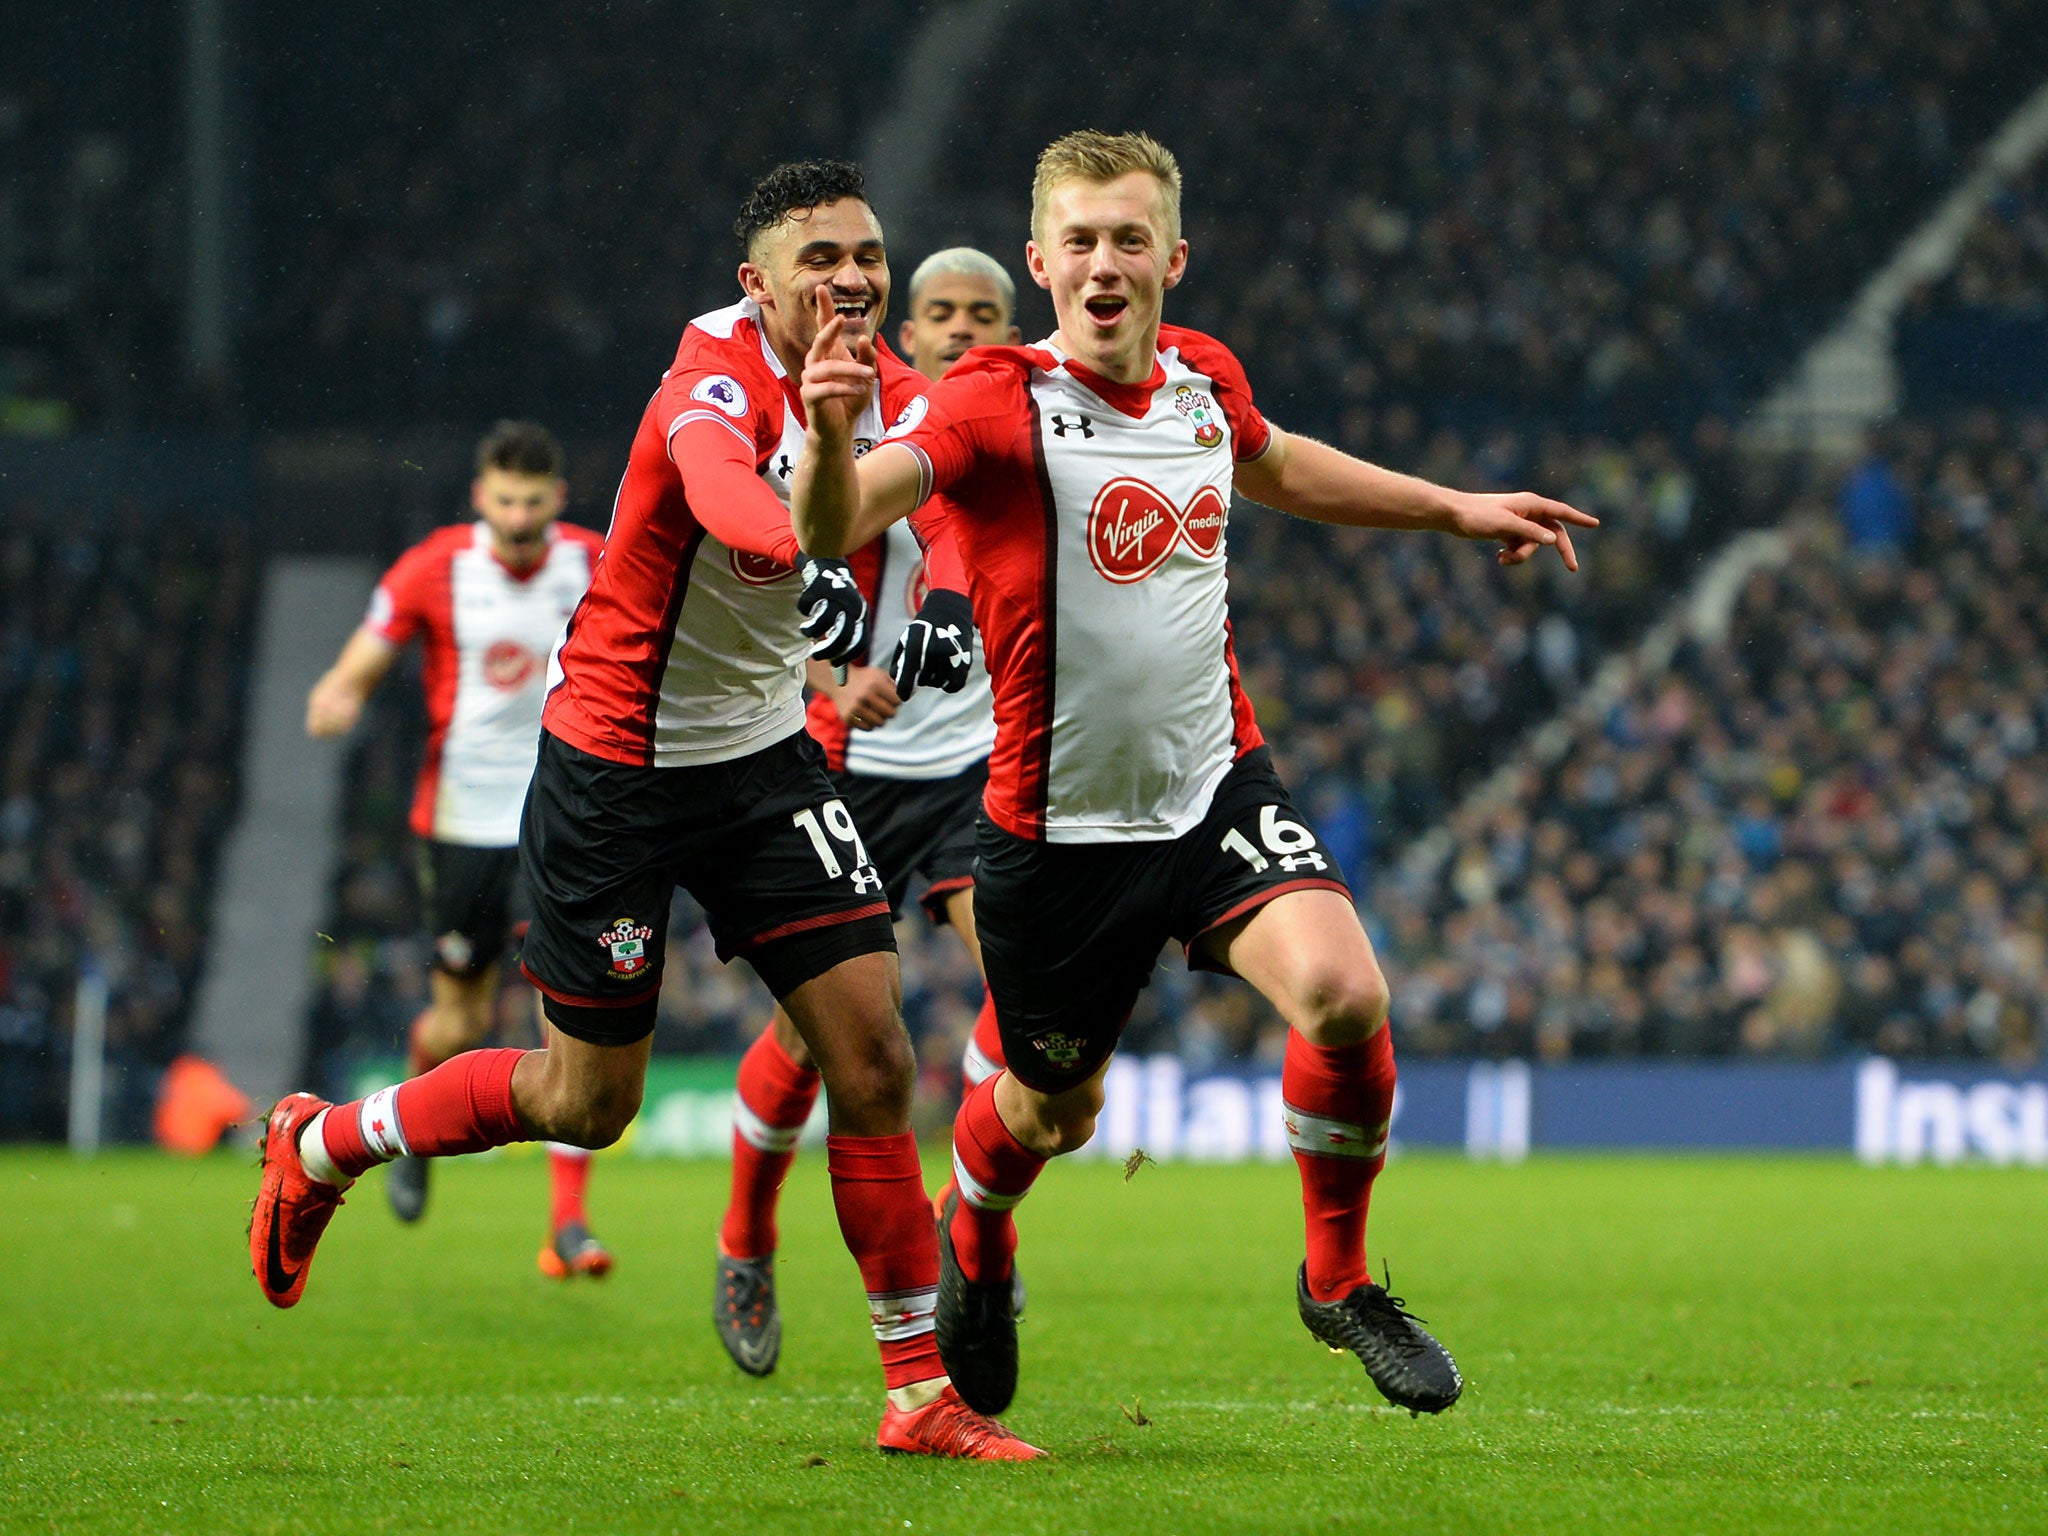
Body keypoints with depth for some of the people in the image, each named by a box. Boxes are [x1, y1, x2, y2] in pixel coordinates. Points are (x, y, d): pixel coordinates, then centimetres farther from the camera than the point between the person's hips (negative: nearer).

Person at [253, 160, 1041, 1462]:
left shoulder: (877, 385, -2)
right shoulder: (716, 388, -26)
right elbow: (735, 514, -49)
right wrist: (808, 567, -70)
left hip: (764, 755, 6)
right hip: (618, 760, -6)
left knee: (874, 1055, -5)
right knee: (589, 1102, 5)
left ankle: (923, 1390, 2)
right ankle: (319, 1146, 31)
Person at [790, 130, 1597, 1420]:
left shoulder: (1204, 378, 1)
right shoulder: (997, 405, -18)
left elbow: (1270, 464, 26)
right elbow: (833, 528, -34)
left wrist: (1457, 509, 29)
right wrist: (831, 434, -56)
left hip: (1215, 786, 3)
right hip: (1060, 829, -3)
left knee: (1344, 993, -23)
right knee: (1050, 1113, 14)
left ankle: (1339, 1278, 1)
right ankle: (974, 1241, 52)